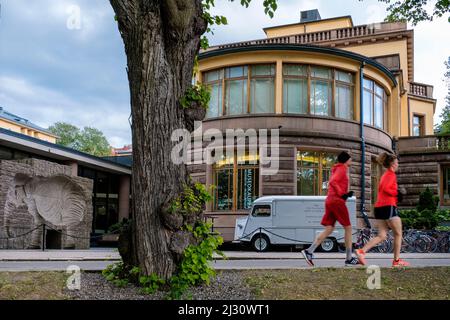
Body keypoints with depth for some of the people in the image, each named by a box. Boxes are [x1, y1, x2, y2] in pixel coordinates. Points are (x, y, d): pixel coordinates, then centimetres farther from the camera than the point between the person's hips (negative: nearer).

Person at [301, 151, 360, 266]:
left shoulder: (338, 169, 24)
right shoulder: (341, 169, -6)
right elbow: (332, 182, -21)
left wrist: (346, 194, 13)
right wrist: (342, 194, -17)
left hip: (330, 201, 9)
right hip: (337, 201, -9)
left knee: (328, 230, 3)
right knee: (348, 228, 0)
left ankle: (309, 252, -7)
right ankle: (349, 258, 3)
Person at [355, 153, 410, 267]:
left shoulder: (385, 175, 21)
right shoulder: (391, 174, -7)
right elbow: (385, 188, -21)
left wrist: (395, 195, 14)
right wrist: (396, 193, -9)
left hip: (380, 207, 9)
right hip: (388, 207, -9)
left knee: (381, 236, 4)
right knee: (398, 234, 5)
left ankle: (361, 251, -12)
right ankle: (397, 260, 10)